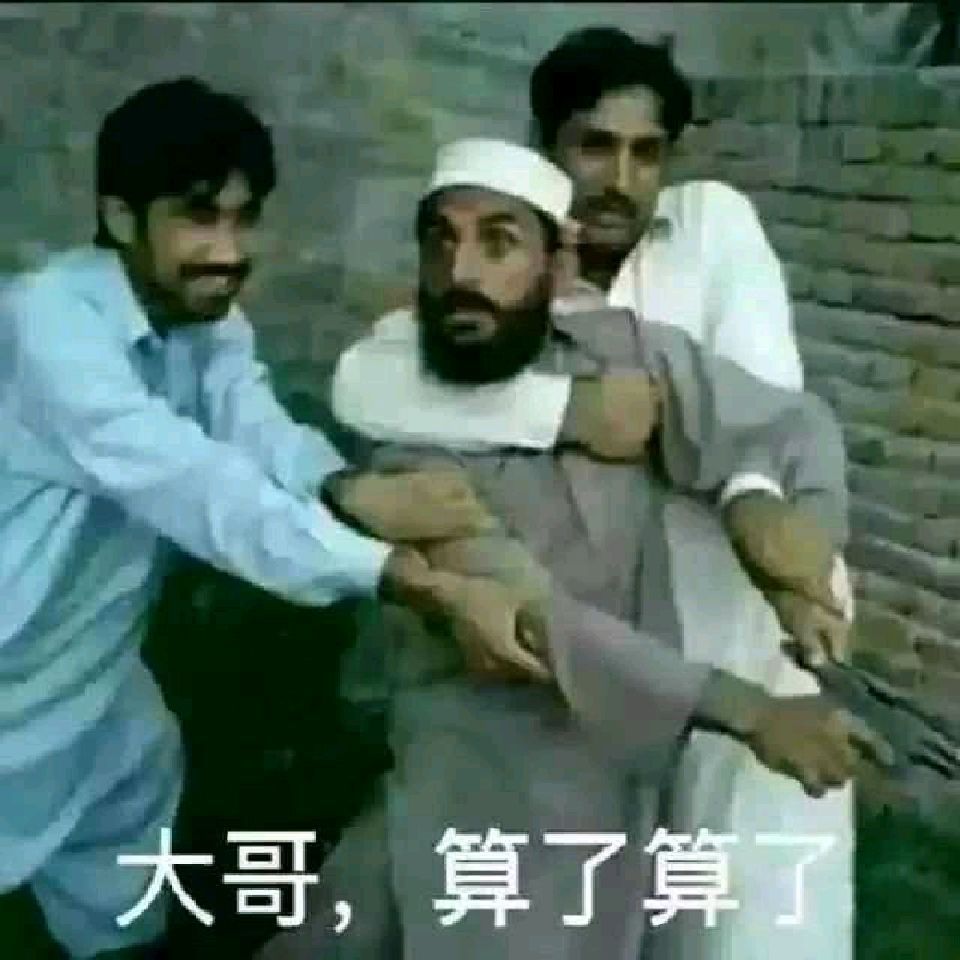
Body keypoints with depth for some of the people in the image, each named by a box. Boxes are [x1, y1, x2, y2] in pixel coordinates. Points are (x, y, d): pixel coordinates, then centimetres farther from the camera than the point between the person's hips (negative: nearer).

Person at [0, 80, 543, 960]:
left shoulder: (213, 324, -2)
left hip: (95, 672, 7)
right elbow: (184, 481, -40)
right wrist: (406, 578, -49)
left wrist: (355, 492, -44)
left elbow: (261, 436, -20)